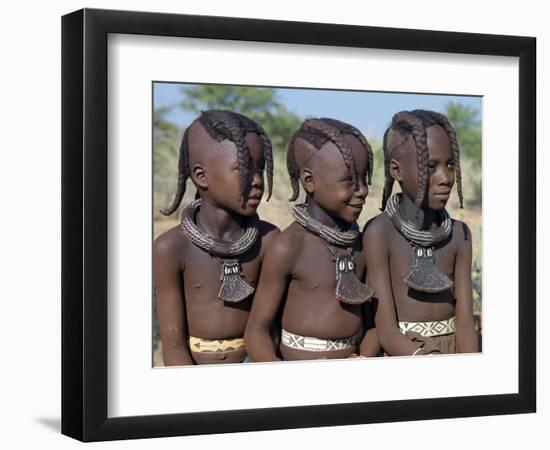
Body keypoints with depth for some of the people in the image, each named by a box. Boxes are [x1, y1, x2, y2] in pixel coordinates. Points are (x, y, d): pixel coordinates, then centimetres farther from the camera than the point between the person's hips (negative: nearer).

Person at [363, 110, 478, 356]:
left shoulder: (459, 234, 3)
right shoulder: (379, 232, -10)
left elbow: (465, 322, -3)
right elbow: (387, 332, -14)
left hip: (453, 352, 3)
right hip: (401, 355, -3)